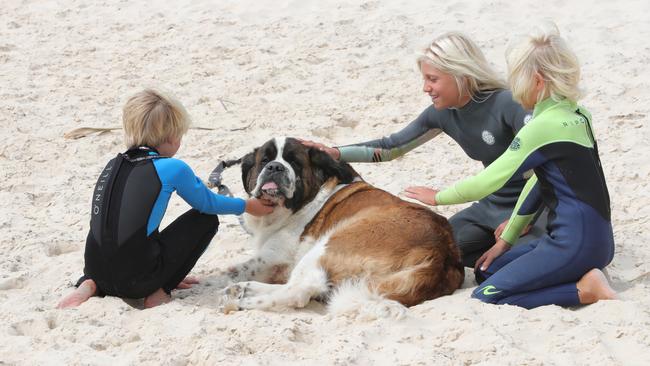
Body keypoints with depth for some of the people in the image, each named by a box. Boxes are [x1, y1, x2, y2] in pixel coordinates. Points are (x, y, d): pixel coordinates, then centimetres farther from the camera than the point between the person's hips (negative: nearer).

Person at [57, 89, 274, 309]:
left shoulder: (113, 166, 13)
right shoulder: (171, 168, -5)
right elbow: (207, 203, 13)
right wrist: (247, 206, 33)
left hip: (97, 272, 5)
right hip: (137, 280, -5)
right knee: (206, 219, 10)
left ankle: (91, 284, 12)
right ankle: (160, 292, 4)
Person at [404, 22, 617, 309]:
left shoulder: (544, 126, -17)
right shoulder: (576, 116, 10)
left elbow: (487, 182, -11)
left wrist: (438, 197, 6)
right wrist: (506, 240, 19)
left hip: (575, 243, -9)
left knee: (485, 297, -9)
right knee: (487, 271, 18)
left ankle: (584, 290, -12)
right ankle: (581, 274, 8)